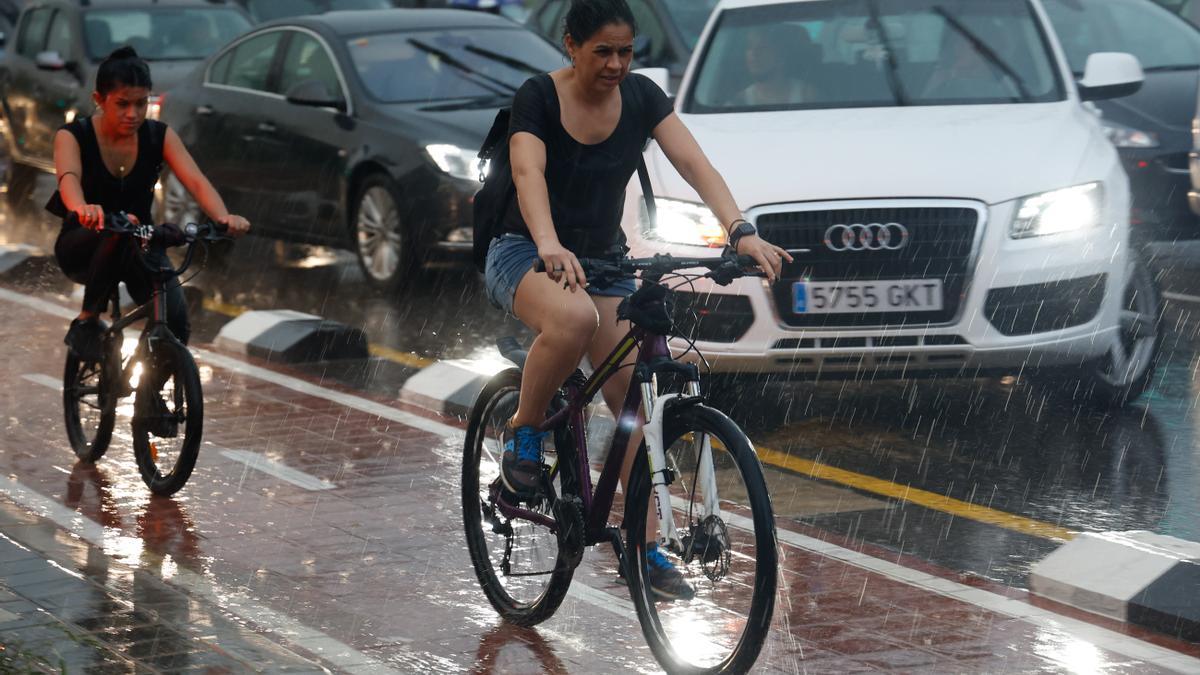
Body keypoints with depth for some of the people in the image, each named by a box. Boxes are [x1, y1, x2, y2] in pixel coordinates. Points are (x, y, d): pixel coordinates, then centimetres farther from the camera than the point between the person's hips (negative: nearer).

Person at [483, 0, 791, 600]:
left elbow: (694, 165, -16)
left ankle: (645, 546, -2)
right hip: (523, 255, -4)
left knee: (635, 398, -9)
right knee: (576, 317, -39)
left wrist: (742, 230, -33)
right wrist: (550, 247, -53)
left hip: (602, 257, 5)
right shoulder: (538, 97, -17)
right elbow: (528, 173, -34)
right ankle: (522, 432, -14)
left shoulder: (640, 97, -5)